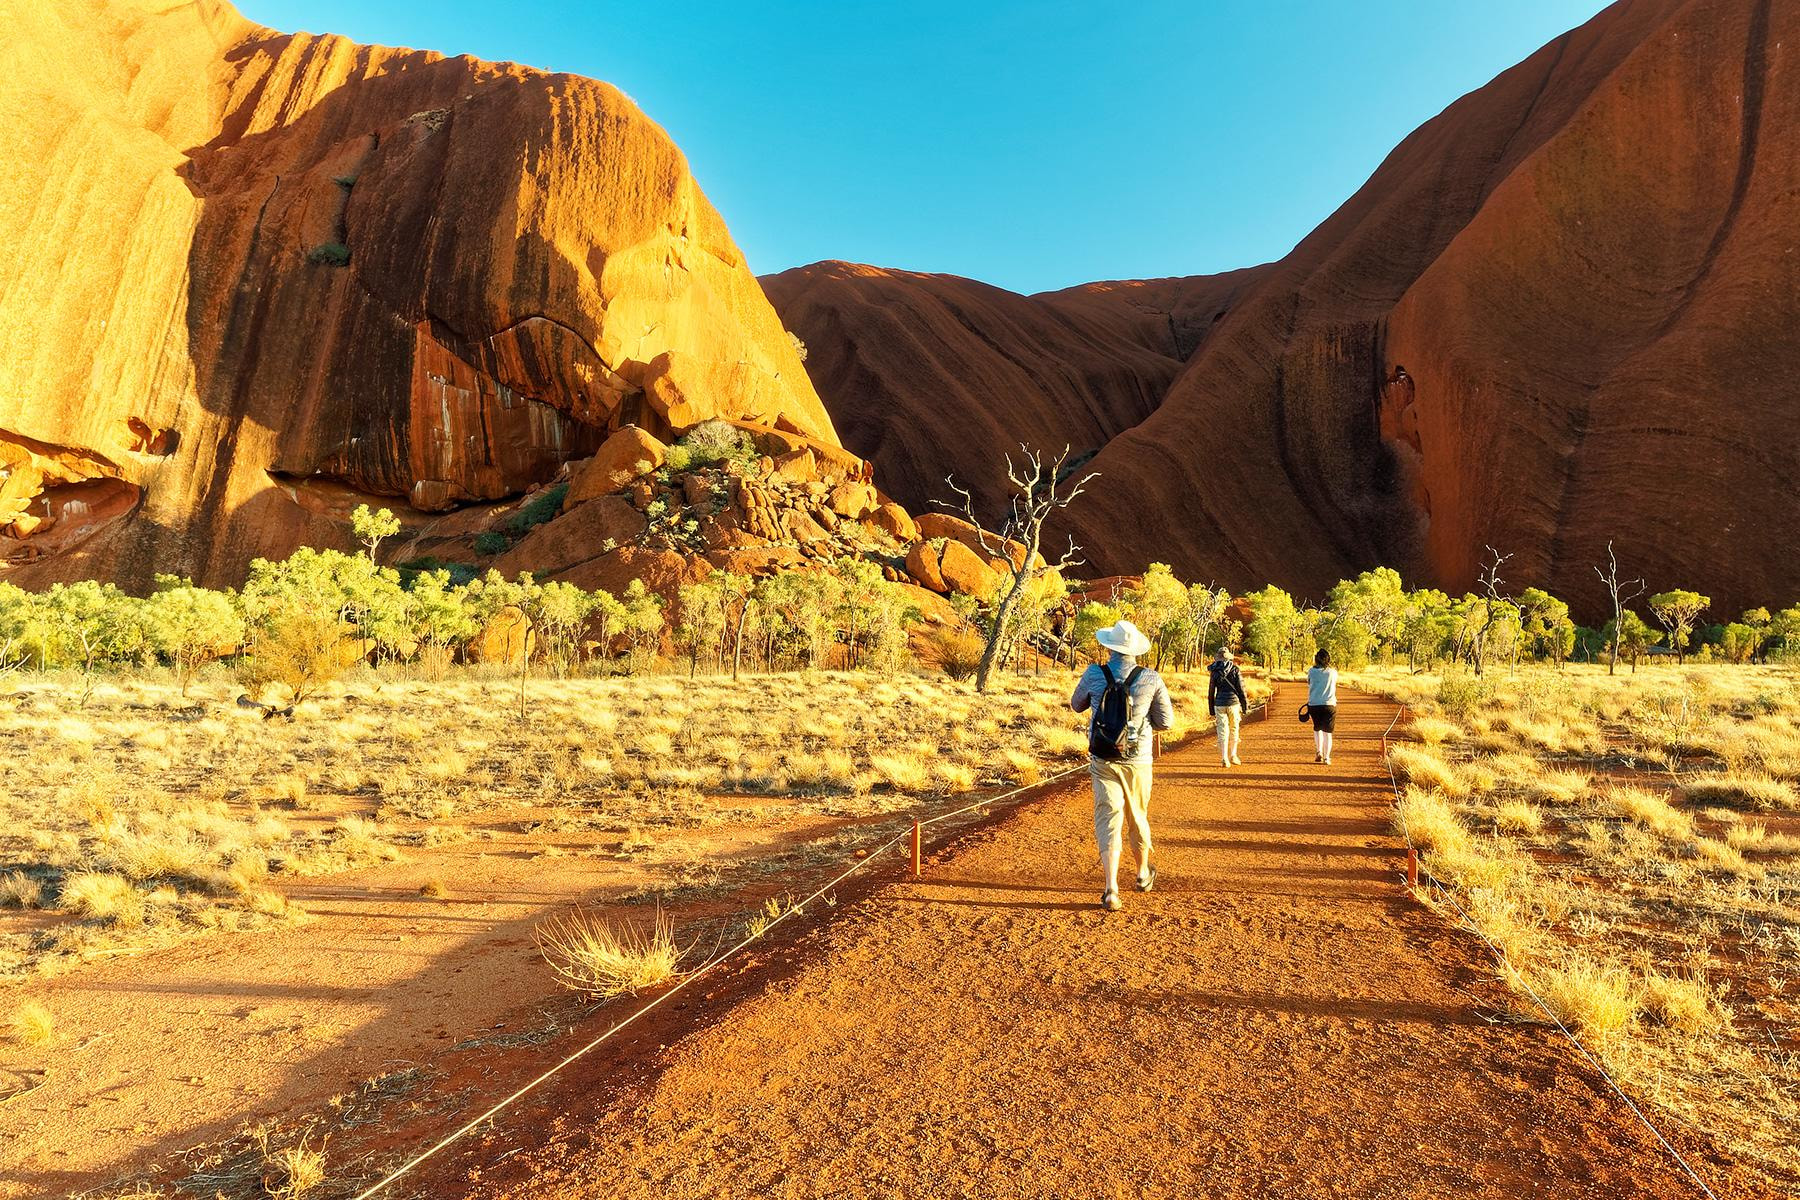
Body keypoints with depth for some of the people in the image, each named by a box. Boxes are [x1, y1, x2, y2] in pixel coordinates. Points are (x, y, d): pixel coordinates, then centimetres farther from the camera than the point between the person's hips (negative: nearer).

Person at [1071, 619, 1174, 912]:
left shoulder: (1094, 674, -8)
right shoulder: (1151, 679, -8)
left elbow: (1076, 705, 10)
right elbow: (1166, 721, -2)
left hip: (1103, 760, -1)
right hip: (1138, 759, 1)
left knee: (1108, 820, 0)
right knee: (1137, 817, 20)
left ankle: (1111, 890, -11)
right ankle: (1143, 874, 41)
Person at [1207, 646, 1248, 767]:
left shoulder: (1214, 672, 4)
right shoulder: (1235, 669, -1)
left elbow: (1211, 693, 6)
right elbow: (1241, 688, -4)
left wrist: (1211, 711, 12)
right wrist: (1245, 706, 3)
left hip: (1219, 704, 1)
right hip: (1233, 703, -1)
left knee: (1222, 732, 3)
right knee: (1234, 730, 15)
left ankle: (1224, 759, -2)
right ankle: (1233, 756, 21)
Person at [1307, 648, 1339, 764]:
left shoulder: (1312, 671, -2)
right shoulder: (1333, 672, 0)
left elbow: (1309, 688, 7)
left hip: (1314, 704, 0)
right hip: (1329, 704, 0)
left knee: (1317, 728, 19)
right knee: (1327, 732, 5)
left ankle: (1319, 752, 5)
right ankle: (1327, 757, 3)